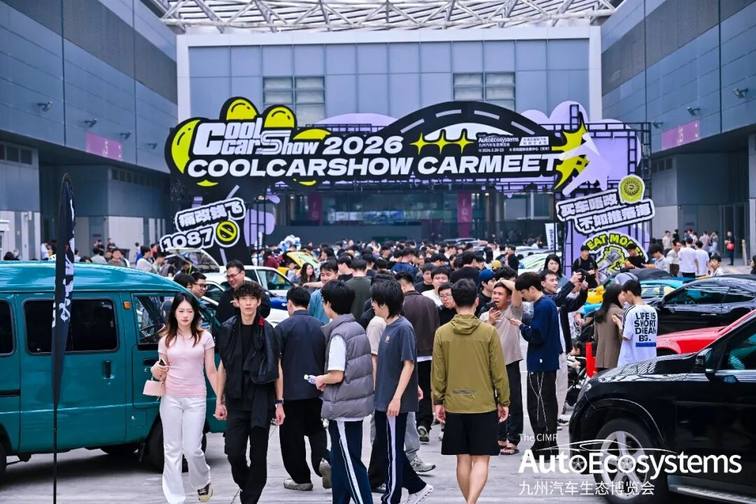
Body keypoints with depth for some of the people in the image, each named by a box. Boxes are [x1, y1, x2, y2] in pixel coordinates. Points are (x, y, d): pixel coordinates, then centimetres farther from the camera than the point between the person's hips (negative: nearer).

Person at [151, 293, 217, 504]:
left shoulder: (204, 337, 2)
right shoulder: (166, 339, 6)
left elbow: (211, 372, 4)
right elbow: (162, 374, 11)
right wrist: (157, 372, -13)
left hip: (195, 399, -2)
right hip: (171, 398, 2)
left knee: (192, 449, -5)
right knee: (172, 450, 4)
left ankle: (203, 482, 26)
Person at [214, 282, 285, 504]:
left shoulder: (268, 331, -1)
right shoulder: (228, 329, 4)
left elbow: (277, 369, 2)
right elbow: (223, 367, 10)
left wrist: (279, 403, -1)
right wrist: (219, 400, 6)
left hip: (261, 401, -1)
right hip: (236, 400, 1)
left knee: (258, 455, 2)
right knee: (233, 452, -4)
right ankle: (246, 485, 23)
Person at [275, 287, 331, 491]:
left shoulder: (283, 328, -9)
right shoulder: (320, 327, 5)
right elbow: (327, 359, 11)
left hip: (291, 390, -4)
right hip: (316, 389, 5)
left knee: (292, 435, 6)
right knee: (316, 428, 17)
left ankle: (301, 478, 10)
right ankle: (322, 458, -8)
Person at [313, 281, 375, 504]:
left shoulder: (338, 334, -18)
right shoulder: (358, 328, 9)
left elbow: (337, 375, -21)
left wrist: (321, 379, -2)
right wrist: (327, 379, 13)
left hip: (343, 407, -9)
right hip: (357, 402, 9)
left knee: (350, 462, -3)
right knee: (340, 460, 18)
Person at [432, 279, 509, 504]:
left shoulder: (442, 333, -3)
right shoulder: (488, 331, -8)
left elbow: (438, 372, 0)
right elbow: (499, 371, -4)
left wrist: (438, 402, 10)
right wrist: (504, 401, 6)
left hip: (454, 406, 2)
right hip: (484, 405, -2)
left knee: (463, 459, 13)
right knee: (481, 459, 2)